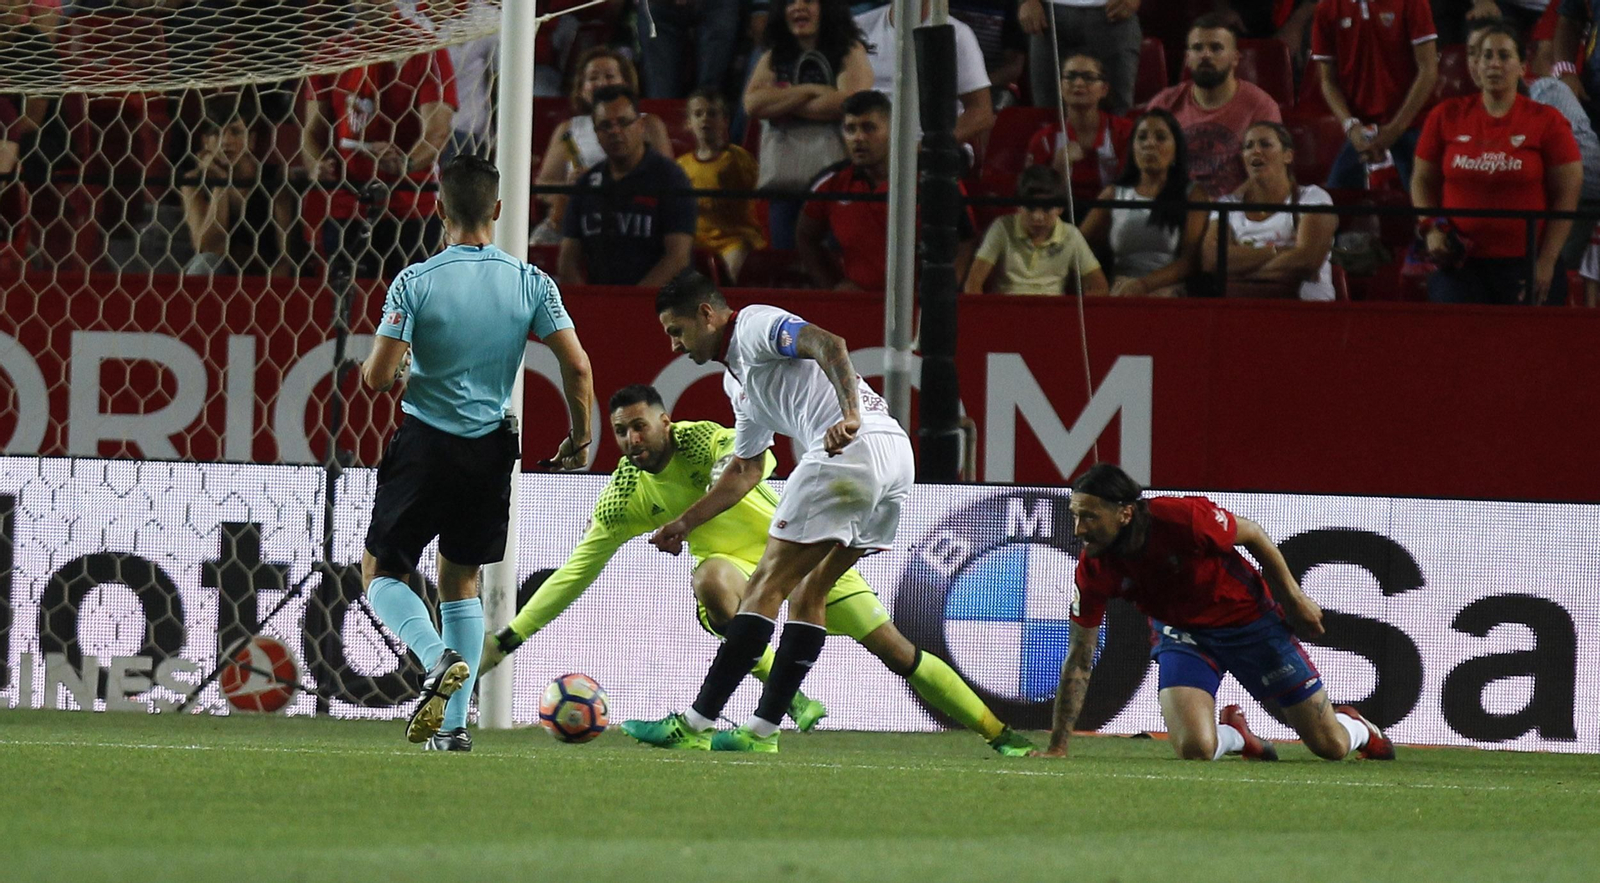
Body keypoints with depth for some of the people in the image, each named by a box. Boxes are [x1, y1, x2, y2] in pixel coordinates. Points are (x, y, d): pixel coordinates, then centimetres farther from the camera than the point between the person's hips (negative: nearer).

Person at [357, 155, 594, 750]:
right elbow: (577, 367, -6)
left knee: (381, 574, 8)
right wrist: (579, 438, 10)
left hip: (425, 443, -4)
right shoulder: (531, 283, -4)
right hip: (491, 449, 4)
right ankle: (454, 724, 10)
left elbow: (377, 377, -14)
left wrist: (391, 371, 11)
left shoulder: (416, 282, -12)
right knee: (461, 581, 18)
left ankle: (438, 657, -21)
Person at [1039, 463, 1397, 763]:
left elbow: (1252, 534, -11)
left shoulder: (1183, 518, -32)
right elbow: (1079, 659, -13)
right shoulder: (1094, 570, -21)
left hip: (1249, 618, -2)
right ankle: (1233, 732, 14)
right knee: (1194, 750, -23)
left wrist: (1293, 598, -2)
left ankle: (1357, 727, 42)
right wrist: (1057, 747, -16)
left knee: (1331, 746, 2)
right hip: (1181, 634, 2)